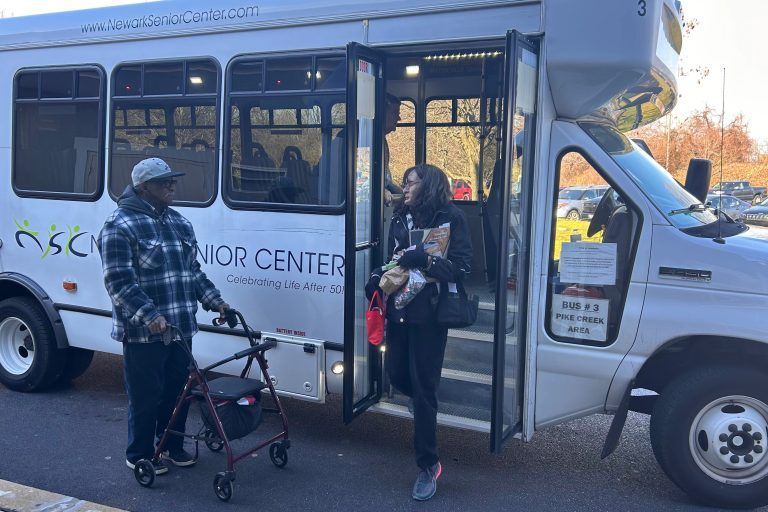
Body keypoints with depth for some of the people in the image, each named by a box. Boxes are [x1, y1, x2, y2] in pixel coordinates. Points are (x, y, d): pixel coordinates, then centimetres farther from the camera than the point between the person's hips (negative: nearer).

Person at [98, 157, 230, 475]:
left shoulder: (180, 223, 13)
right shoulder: (120, 226, -10)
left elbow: (193, 271, 20)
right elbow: (119, 282, -17)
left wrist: (214, 302, 10)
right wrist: (150, 316, -26)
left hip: (180, 328, 7)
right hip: (143, 333, -7)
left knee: (178, 391, 15)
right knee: (146, 396, 4)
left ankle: (172, 446, 33)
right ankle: (139, 456, 22)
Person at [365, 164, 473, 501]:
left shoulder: (451, 218, -6)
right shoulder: (400, 218, 10)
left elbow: (461, 267, -11)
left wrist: (425, 260, -25)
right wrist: (377, 278, -2)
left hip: (428, 314, -6)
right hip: (398, 309, 6)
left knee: (423, 387, -2)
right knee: (396, 373, 11)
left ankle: (428, 467, 12)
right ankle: (426, 409, 47)